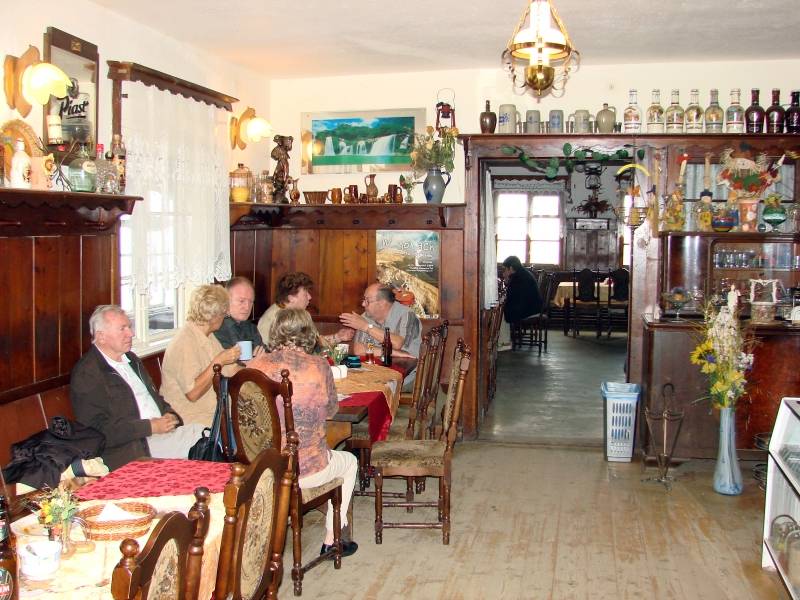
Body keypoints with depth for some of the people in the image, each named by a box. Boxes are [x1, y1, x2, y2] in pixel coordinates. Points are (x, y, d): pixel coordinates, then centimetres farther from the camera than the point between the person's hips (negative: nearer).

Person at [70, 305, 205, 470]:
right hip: (134, 449, -9)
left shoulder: (131, 359, 20)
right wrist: (150, 427, -18)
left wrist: (170, 415, 2)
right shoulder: (86, 374, -8)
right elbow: (100, 429, -16)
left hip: (163, 430, 9)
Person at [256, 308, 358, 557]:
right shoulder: (318, 366, -13)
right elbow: (331, 410, 3)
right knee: (349, 462, 28)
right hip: (305, 470, -3)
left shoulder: (259, 366, -8)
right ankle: (331, 540, 30)